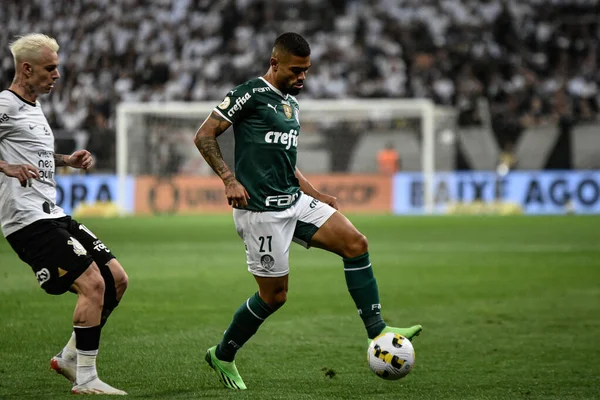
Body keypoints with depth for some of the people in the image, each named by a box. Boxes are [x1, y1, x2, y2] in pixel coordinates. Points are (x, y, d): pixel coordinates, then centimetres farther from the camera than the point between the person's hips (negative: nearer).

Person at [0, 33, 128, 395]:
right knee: (92, 283, -18)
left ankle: (70, 358, 16)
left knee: (116, 279, 6)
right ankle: (85, 380, -11)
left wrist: (68, 160, 20)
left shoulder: (34, 108, 20)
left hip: (53, 215, 10)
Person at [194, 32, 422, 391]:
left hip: (294, 201, 8)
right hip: (262, 210, -8)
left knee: (356, 243, -6)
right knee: (274, 295, -2)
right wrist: (229, 179, -20)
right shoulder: (252, 93, -8)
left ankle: (377, 331, -2)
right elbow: (204, 136, -10)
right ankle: (222, 356, 18)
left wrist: (317, 195, 19)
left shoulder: (293, 105, 18)